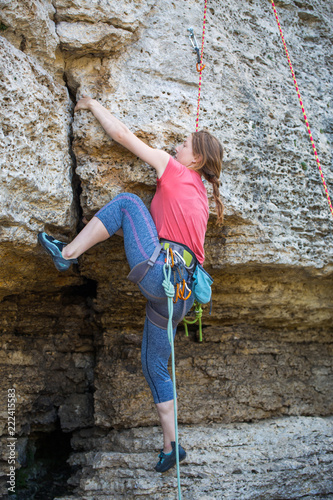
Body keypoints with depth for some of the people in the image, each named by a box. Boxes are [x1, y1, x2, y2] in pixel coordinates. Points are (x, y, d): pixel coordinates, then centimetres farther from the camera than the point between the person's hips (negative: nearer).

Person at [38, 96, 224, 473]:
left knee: (126, 201, 3)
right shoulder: (199, 195, 28)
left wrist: (92, 105, 22)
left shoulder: (177, 171, 7)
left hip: (160, 269, -8)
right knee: (154, 367, 17)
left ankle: (66, 253, 1)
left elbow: (123, 135, 10)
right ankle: (171, 446, 21)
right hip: (181, 293, 8)